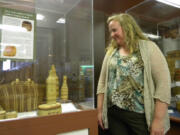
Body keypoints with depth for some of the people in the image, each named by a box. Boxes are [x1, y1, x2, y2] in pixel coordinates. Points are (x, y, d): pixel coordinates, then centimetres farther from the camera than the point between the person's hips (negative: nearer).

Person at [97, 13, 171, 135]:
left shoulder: (148, 47, -4)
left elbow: (164, 82, -10)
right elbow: (102, 82, 7)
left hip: (141, 116, -3)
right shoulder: (110, 52, 7)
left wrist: (159, 119, -14)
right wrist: (100, 110, 4)